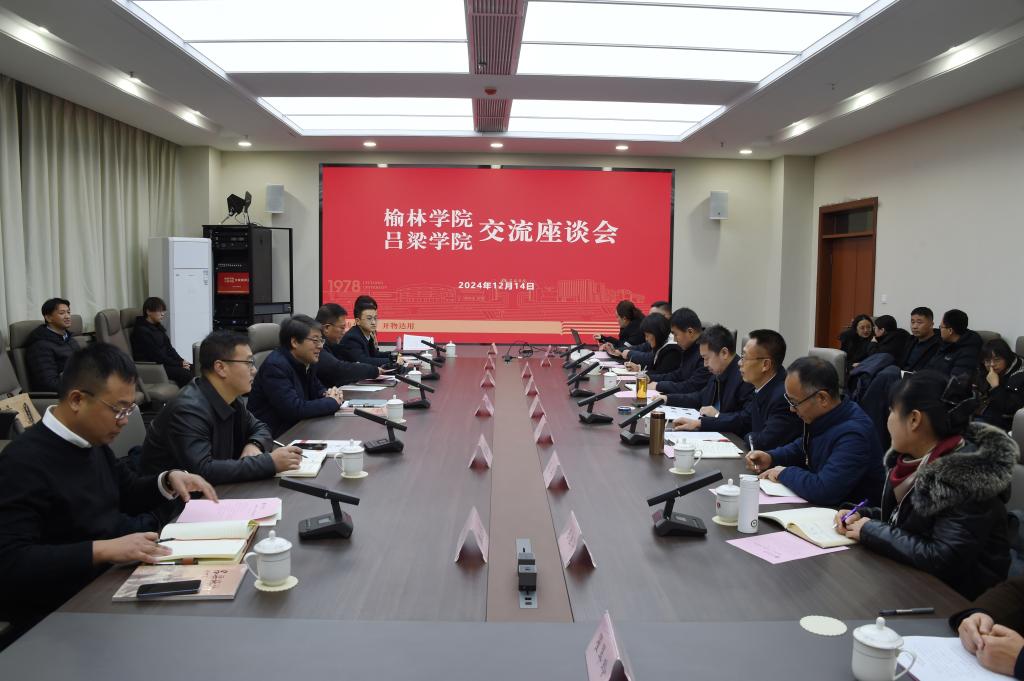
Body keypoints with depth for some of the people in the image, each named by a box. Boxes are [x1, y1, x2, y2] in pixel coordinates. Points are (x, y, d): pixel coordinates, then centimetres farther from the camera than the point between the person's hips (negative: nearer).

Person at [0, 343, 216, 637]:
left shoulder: (92, 441, 7)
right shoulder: (24, 462, -21)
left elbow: (128, 494, 22)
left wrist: (169, 480, 2)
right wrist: (103, 550, -34)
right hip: (62, 613, -9)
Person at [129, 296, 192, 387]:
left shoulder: (158, 327, 13)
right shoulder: (142, 331, -14)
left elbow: (169, 348, 14)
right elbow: (156, 355, -18)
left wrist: (181, 361, -3)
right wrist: (179, 364, -15)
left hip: (164, 362, 9)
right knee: (185, 373, -27)